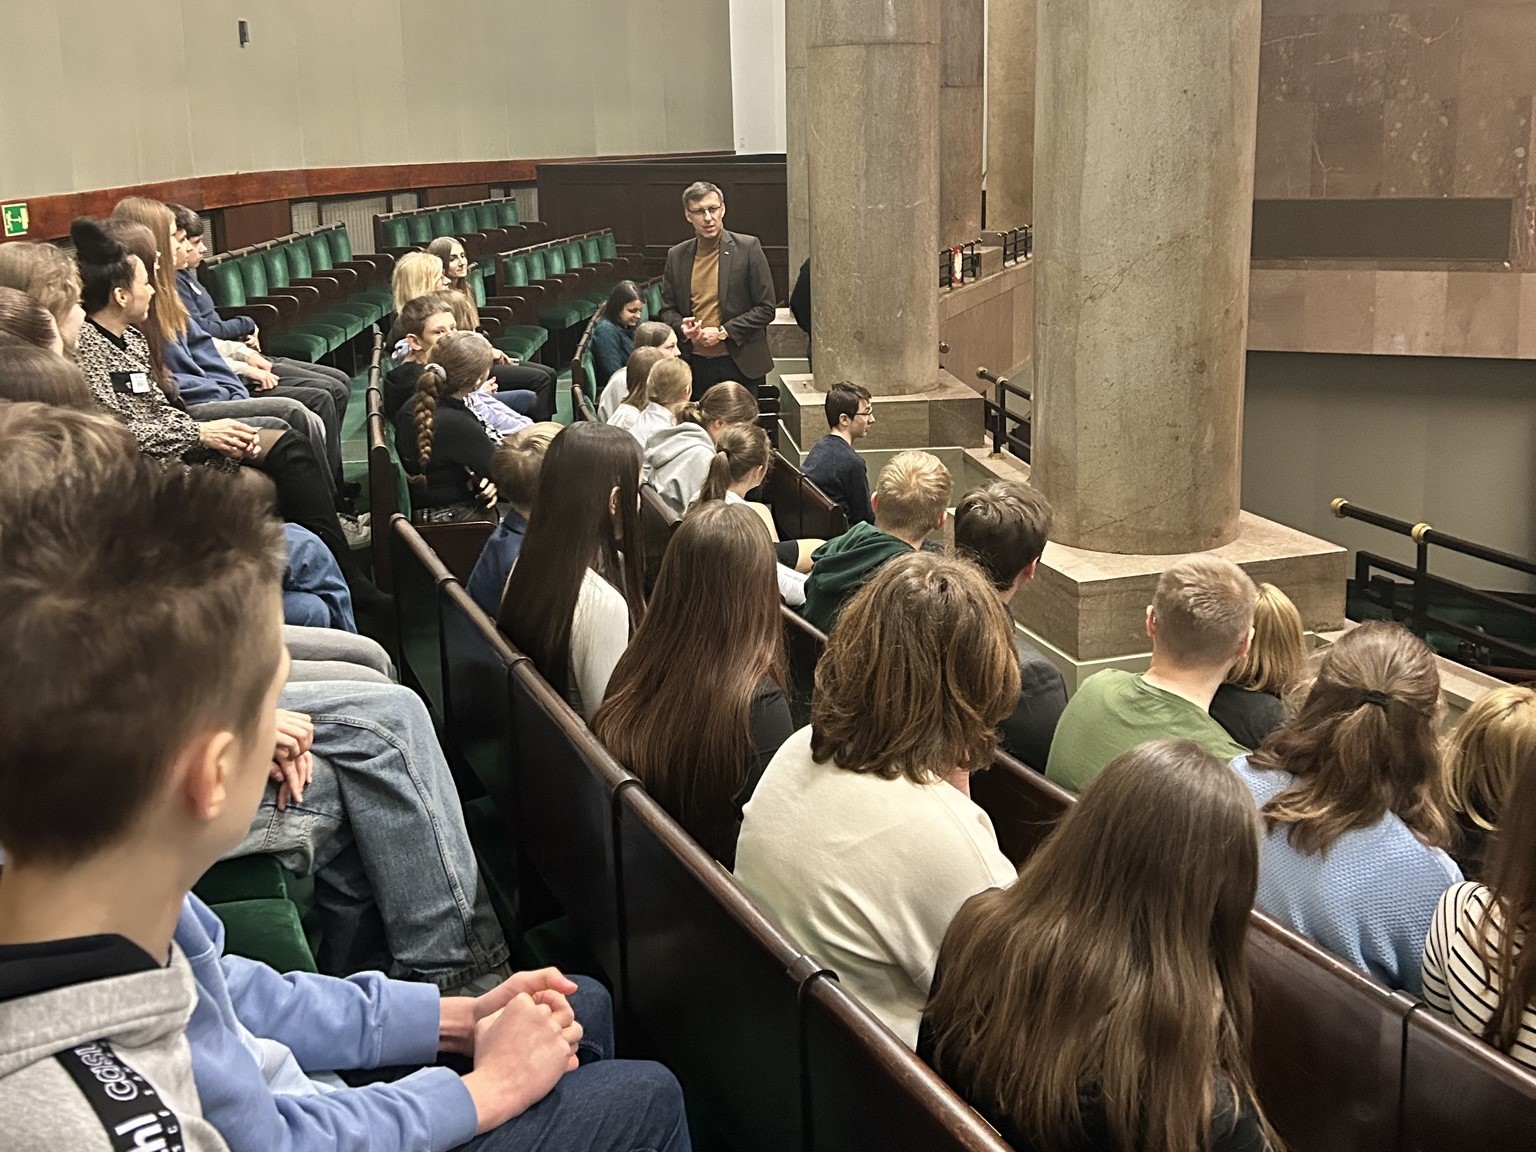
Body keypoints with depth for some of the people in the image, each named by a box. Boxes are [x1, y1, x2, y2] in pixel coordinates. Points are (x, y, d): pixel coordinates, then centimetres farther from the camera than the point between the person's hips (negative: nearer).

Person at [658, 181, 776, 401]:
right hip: (695, 366, 3)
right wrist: (681, 327, -7)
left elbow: (766, 309, -4)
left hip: (739, 364, -3)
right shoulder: (676, 255, 8)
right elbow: (667, 309, 16)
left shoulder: (747, 247, -4)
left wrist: (722, 332, -12)